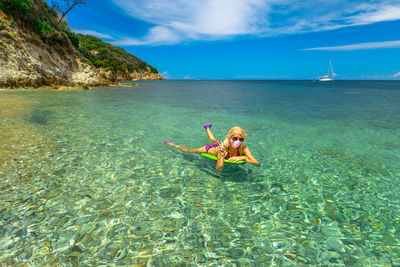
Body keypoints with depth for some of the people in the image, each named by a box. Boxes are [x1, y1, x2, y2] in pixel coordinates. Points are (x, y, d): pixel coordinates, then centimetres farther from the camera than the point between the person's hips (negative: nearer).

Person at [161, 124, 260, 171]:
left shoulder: (243, 148, -36)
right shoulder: (223, 147, -45)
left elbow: (257, 163, -38)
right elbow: (218, 169, -44)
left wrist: (243, 157, -52)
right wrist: (222, 155, -59)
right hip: (212, 148, -5)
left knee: (214, 140, 39)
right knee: (188, 151, 14)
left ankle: (207, 127, 68)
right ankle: (171, 144, 37)